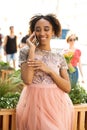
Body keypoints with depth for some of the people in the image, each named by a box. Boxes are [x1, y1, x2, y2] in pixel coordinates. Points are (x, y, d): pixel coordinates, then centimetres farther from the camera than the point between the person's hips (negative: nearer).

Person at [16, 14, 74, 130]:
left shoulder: (59, 57, 5)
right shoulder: (25, 51, 0)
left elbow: (67, 88, -1)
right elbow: (27, 80, -15)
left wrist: (49, 70, -14)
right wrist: (32, 50, -11)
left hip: (57, 104, 2)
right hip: (34, 104, -2)